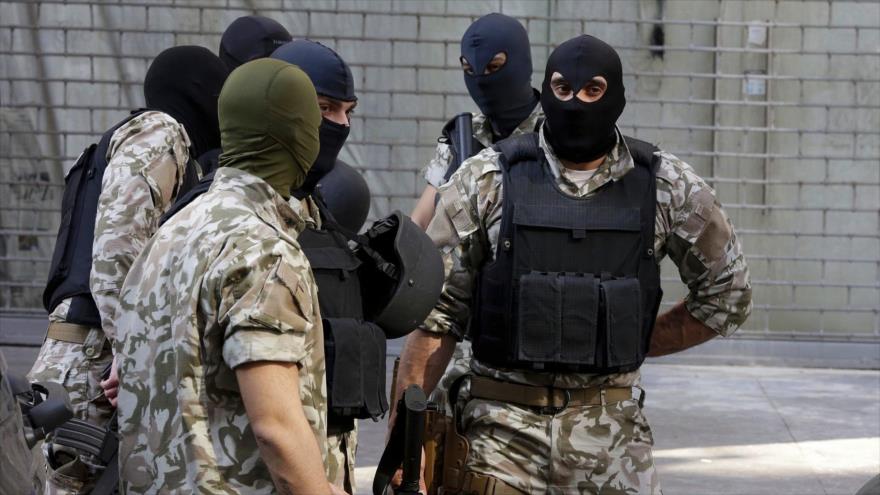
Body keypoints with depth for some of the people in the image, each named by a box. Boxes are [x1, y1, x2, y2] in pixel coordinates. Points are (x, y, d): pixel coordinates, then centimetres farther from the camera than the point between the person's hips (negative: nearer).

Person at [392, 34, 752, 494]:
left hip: (610, 427, 1)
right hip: (501, 427, -1)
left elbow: (727, 294, 13)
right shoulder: (488, 181, -1)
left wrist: (630, 344, 7)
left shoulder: (666, 187, 2)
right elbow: (435, 315, -1)